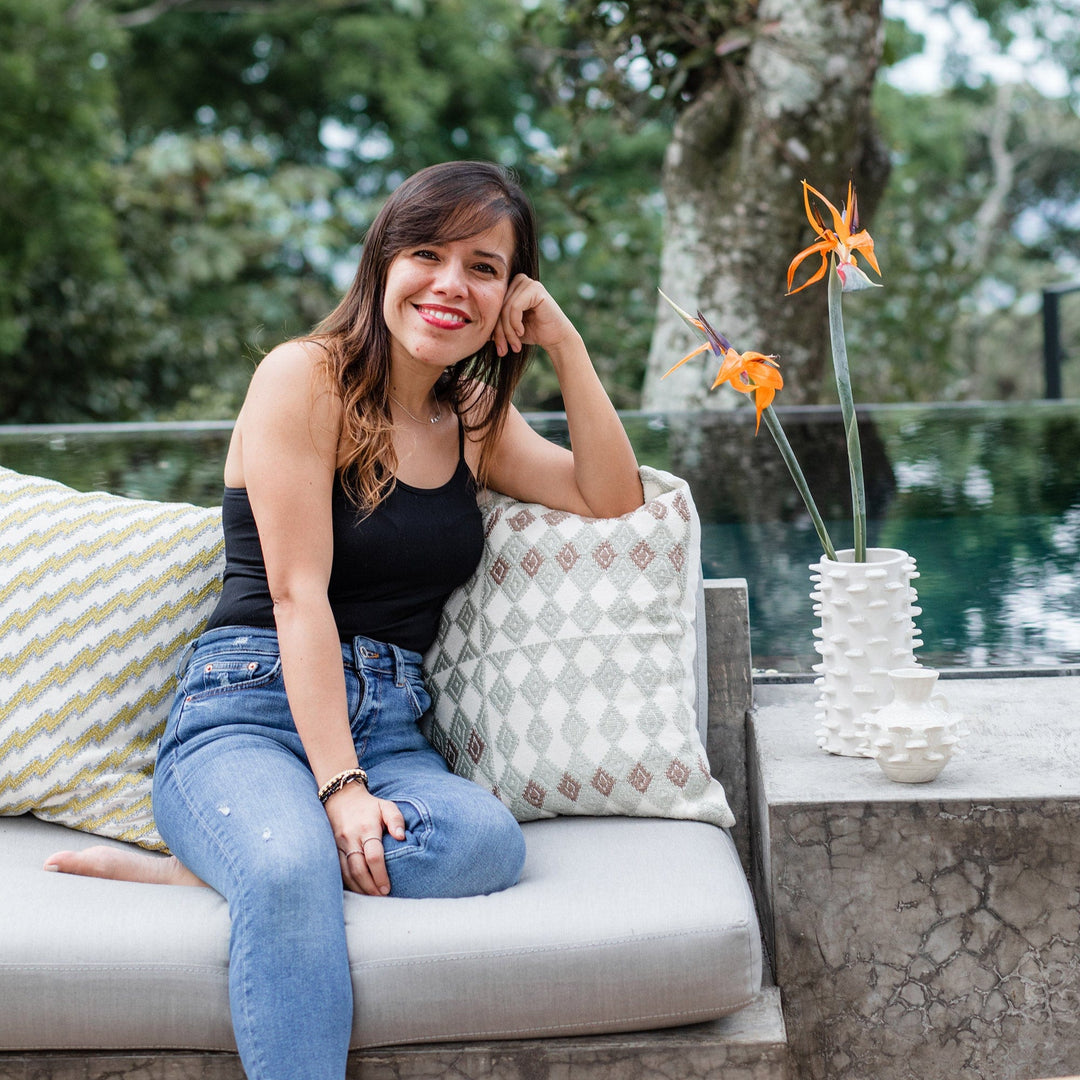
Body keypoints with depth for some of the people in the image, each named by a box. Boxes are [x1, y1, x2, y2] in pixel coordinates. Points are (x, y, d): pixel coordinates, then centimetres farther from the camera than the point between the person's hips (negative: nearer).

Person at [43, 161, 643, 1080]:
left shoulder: (475, 419, 19)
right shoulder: (305, 377, -2)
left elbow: (613, 499, 12)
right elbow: (298, 594, -10)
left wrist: (566, 346, 5)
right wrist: (339, 785, -18)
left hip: (389, 729, 5)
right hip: (249, 711, -5)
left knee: (487, 838, -31)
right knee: (291, 872, -39)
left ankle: (194, 870, -24)